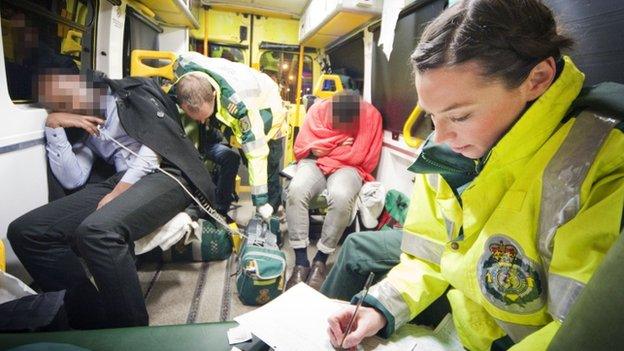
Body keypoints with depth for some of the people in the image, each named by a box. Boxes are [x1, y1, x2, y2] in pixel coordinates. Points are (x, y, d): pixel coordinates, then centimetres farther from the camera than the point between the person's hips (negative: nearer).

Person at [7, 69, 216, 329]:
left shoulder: (131, 91, 11)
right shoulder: (82, 128, 27)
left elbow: (159, 140, -5)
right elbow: (73, 179, 14)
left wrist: (118, 192, -12)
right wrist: (53, 126, 9)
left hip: (166, 173, -6)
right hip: (121, 183, 7)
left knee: (97, 230, -33)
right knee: (25, 231, -8)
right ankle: (93, 319, -8)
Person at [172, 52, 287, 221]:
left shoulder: (240, 104, -47)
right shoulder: (183, 64, -31)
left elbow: (256, 154, -41)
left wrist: (260, 202, -36)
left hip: (265, 111, -5)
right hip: (228, 113, 5)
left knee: (269, 171, -1)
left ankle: (273, 212, 21)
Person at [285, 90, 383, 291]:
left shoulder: (371, 115, -7)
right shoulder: (318, 109, -2)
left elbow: (365, 159, -11)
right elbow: (302, 148, -6)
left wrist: (325, 148, -6)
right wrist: (339, 143, -11)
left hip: (348, 168, -1)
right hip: (315, 163, 2)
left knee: (341, 197, -36)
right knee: (296, 190, -32)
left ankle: (320, 261, -18)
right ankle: (301, 263, -24)